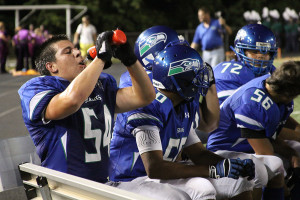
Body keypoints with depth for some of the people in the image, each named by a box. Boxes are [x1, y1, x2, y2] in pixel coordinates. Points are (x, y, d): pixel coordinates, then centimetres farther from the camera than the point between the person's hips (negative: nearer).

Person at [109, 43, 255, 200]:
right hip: (130, 180, -8)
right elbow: (154, 168, -30)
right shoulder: (147, 108, -24)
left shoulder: (186, 107, 6)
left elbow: (198, 153, 13)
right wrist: (212, 170, -28)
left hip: (163, 175, 8)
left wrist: (227, 164, -9)